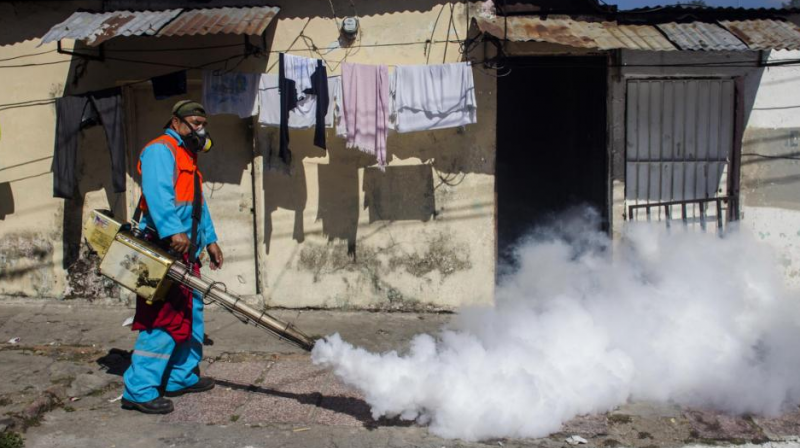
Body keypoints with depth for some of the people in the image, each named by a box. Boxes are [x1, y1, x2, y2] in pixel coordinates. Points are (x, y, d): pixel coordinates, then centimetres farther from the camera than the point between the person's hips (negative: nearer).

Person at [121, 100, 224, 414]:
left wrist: (210, 239, 20)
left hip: (185, 253, 11)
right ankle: (139, 391, -7)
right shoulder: (161, 150, -7)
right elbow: (157, 192, -24)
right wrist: (173, 231, -33)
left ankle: (182, 377, 26)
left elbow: (198, 204, 27)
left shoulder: (188, 158, 25)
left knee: (191, 316, 15)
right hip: (162, 250, -10)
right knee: (163, 320, -12)